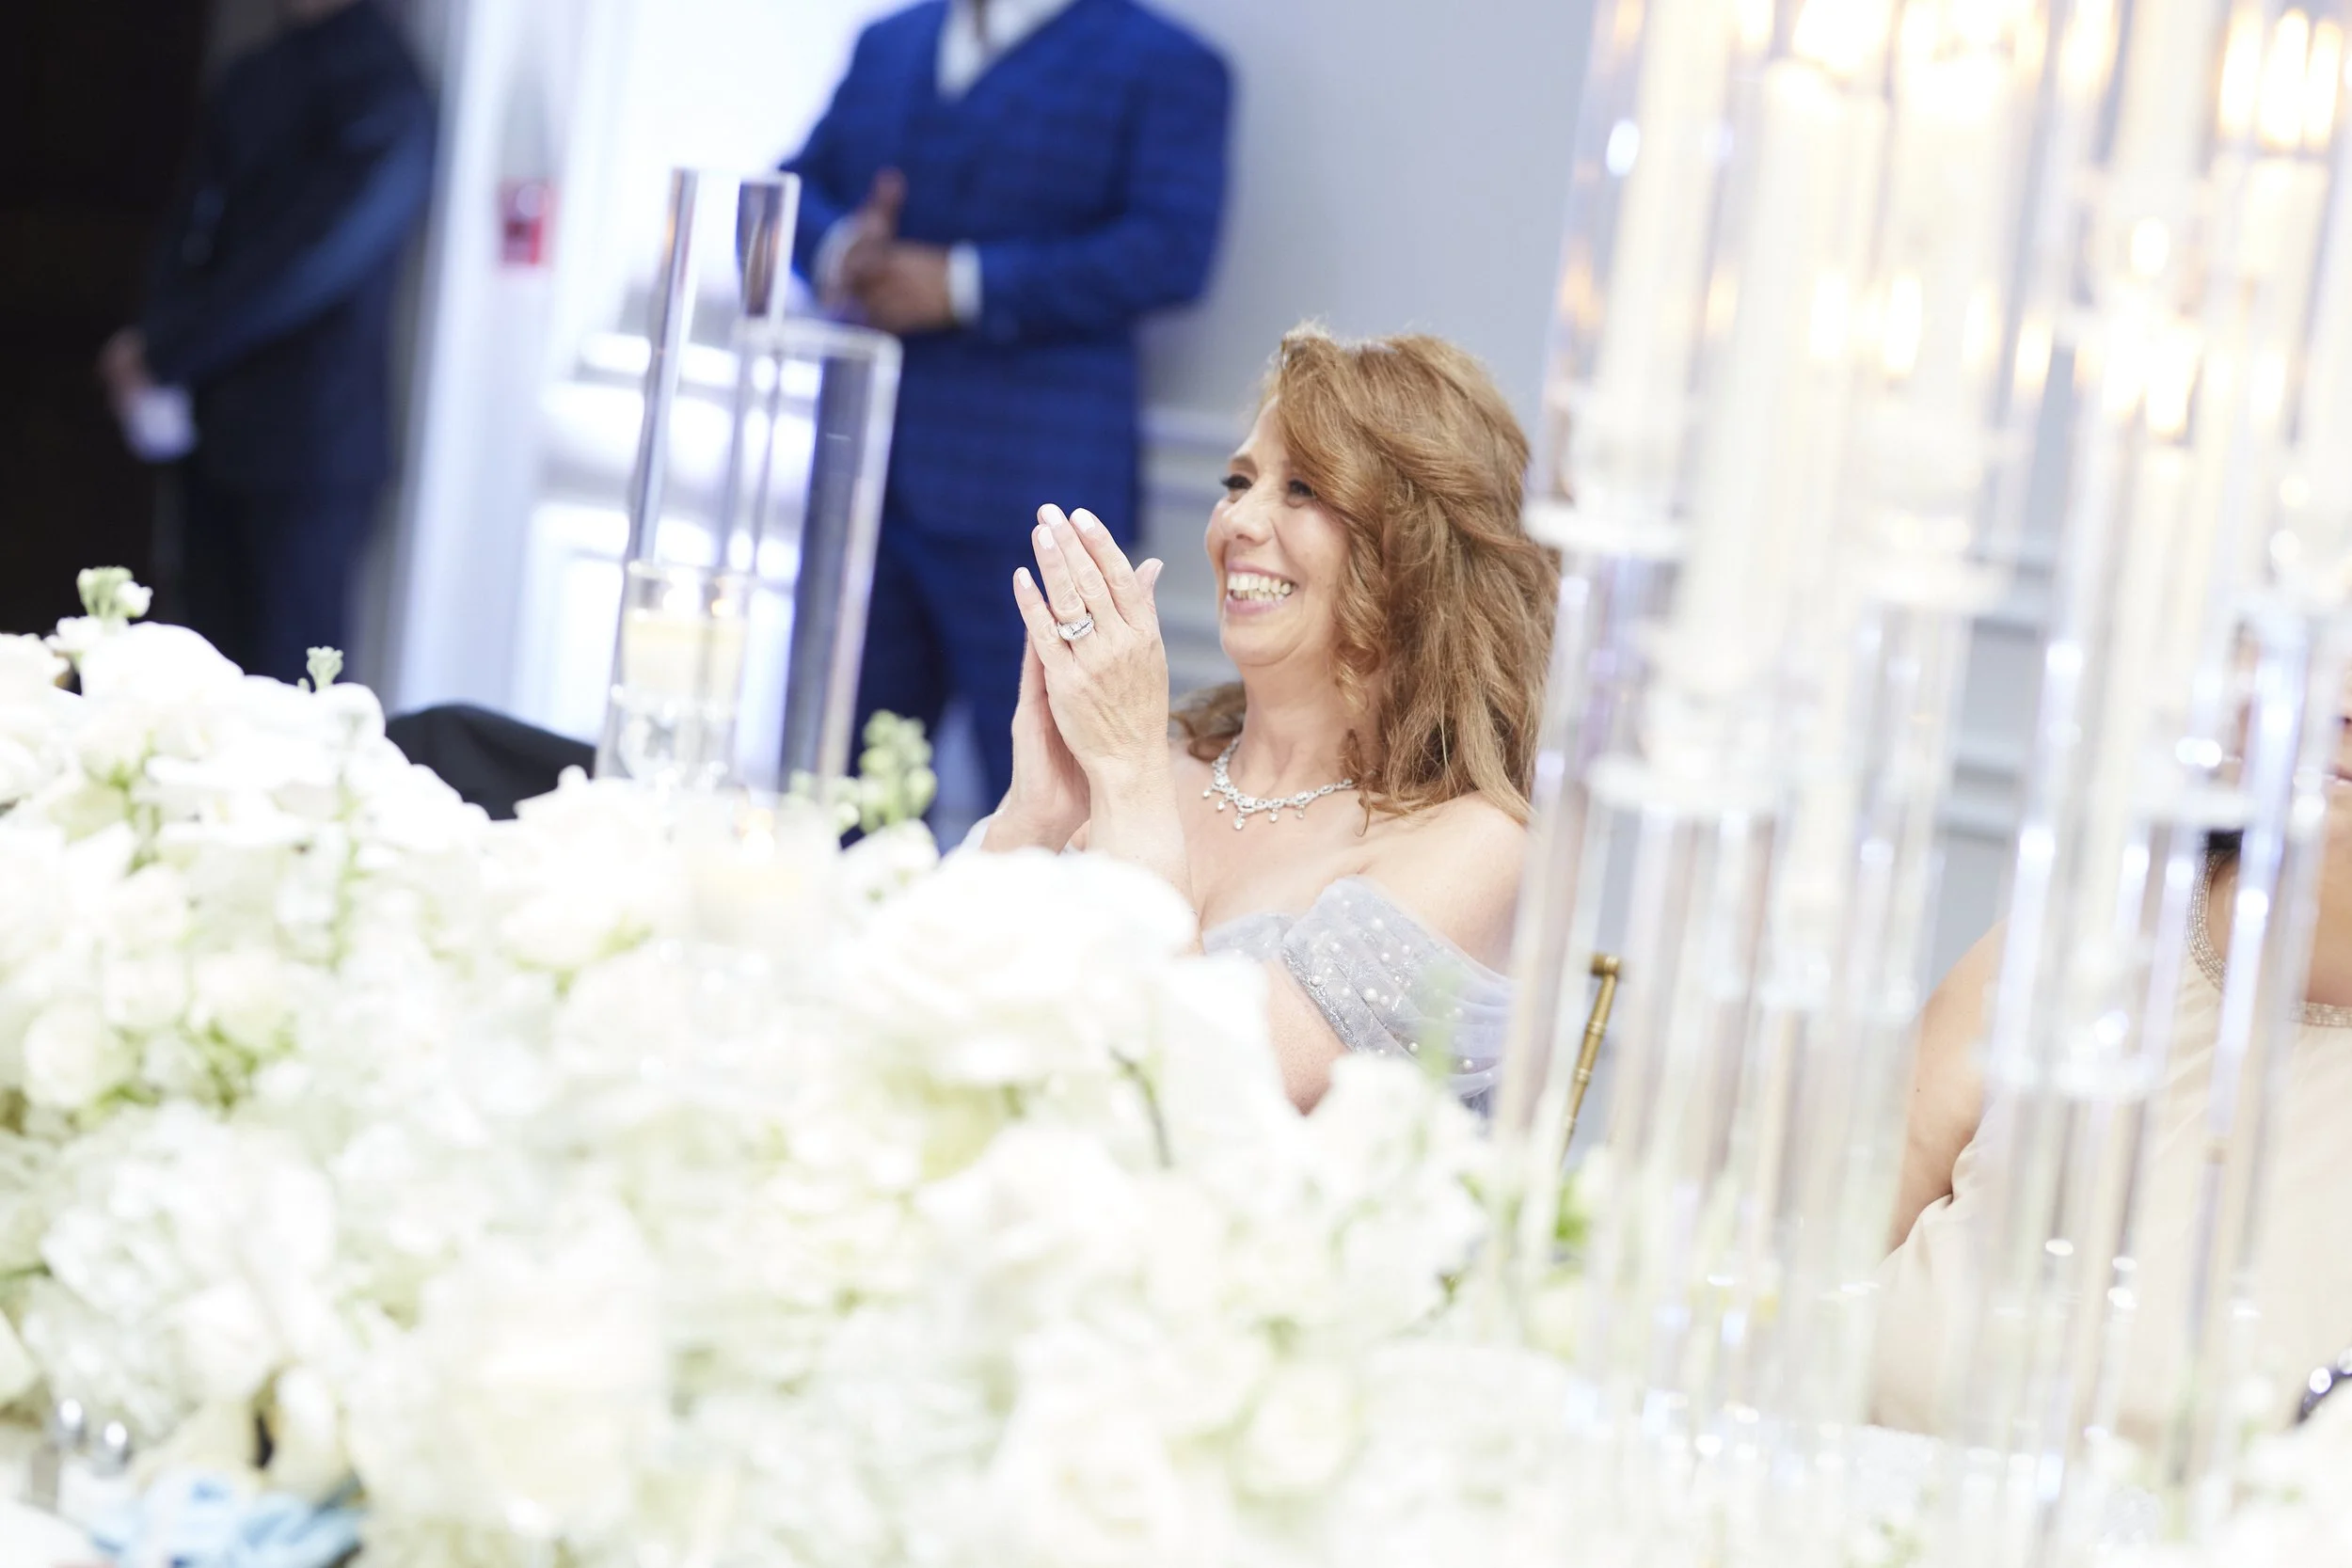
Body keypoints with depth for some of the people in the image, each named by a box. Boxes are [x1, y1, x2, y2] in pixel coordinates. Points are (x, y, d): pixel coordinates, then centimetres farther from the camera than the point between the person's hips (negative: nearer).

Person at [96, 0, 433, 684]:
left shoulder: (383, 96, -14)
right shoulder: (256, 77, 10)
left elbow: (304, 265, -18)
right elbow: (197, 220, 11)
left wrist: (162, 354, -13)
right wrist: (152, 340, -7)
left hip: (307, 448, -7)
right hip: (217, 427, 7)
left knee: (283, 684, -1)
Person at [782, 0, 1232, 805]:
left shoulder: (1163, 65, -1)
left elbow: (1170, 247, -13)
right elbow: (800, 184, 17)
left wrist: (965, 286, -17)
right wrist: (837, 249, -7)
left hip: (1028, 490, -6)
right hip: (860, 474, 6)